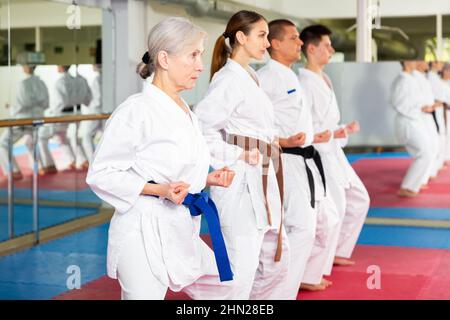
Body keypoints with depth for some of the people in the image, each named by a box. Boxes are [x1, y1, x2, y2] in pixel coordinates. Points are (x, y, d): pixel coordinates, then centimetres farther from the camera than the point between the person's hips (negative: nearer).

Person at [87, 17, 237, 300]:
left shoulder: (186, 112, 11)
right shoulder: (137, 110, -16)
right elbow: (101, 174, -14)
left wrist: (208, 179, 4)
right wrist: (159, 190, -22)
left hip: (182, 232, 9)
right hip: (146, 233, -9)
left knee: (221, 288, 19)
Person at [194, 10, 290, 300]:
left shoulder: (249, 78, 14)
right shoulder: (228, 80, -15)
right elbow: (200, 129, -21)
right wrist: (239, 155, -17)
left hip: (261, 181, 10)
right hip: (241, 182, -10)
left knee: (276, 257, 18)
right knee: (241, 266, -4)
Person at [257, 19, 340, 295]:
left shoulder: (288, 76, 15)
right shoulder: (268, 76, -14)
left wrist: (313, 138, 21)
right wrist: (282, 142, -27)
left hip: (306, 162, 10)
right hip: (288, 162, -10)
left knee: (327, 218, 21)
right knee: (302, 227, -16)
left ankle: (307, 277, 38)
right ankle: (280, 294, -9)